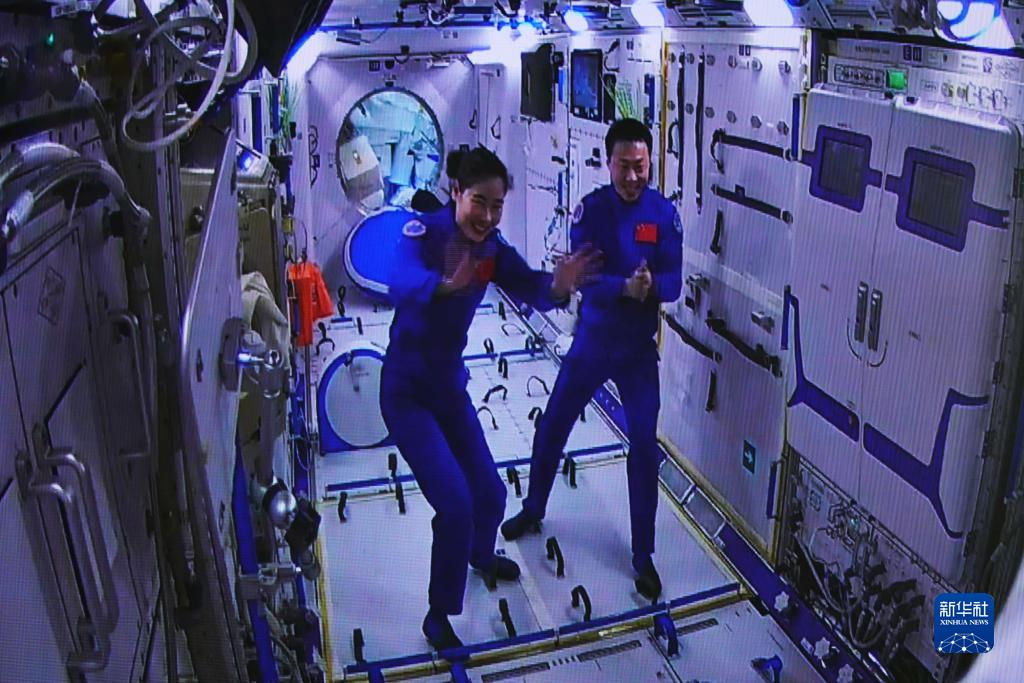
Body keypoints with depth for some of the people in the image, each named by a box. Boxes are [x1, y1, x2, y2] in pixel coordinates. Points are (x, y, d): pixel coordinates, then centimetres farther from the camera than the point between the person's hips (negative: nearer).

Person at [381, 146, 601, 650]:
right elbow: (401, 284, -42)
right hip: (407, 394, -6)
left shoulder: (492, 248, -4)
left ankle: (480, 555, 50)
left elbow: (530, 288, -19)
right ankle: (439, 614, 11)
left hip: (452, 387, 6)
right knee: (455, 504, -13)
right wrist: (447, 285, -63)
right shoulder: (422, 232, -22)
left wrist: (557, 286, -42)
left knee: (490, 493, 15)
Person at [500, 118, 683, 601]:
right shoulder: (591, 209, -11)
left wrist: (651, 286, -34)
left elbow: (674, 283, -12)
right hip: (590, 343, 1)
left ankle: (644, 557, 14)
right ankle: (533, 511, 40)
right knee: (551, 430, 13)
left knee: (644, 448, -2)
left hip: (639, 350, 0)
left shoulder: (664, 213, -8)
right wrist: (625, 287, -38)